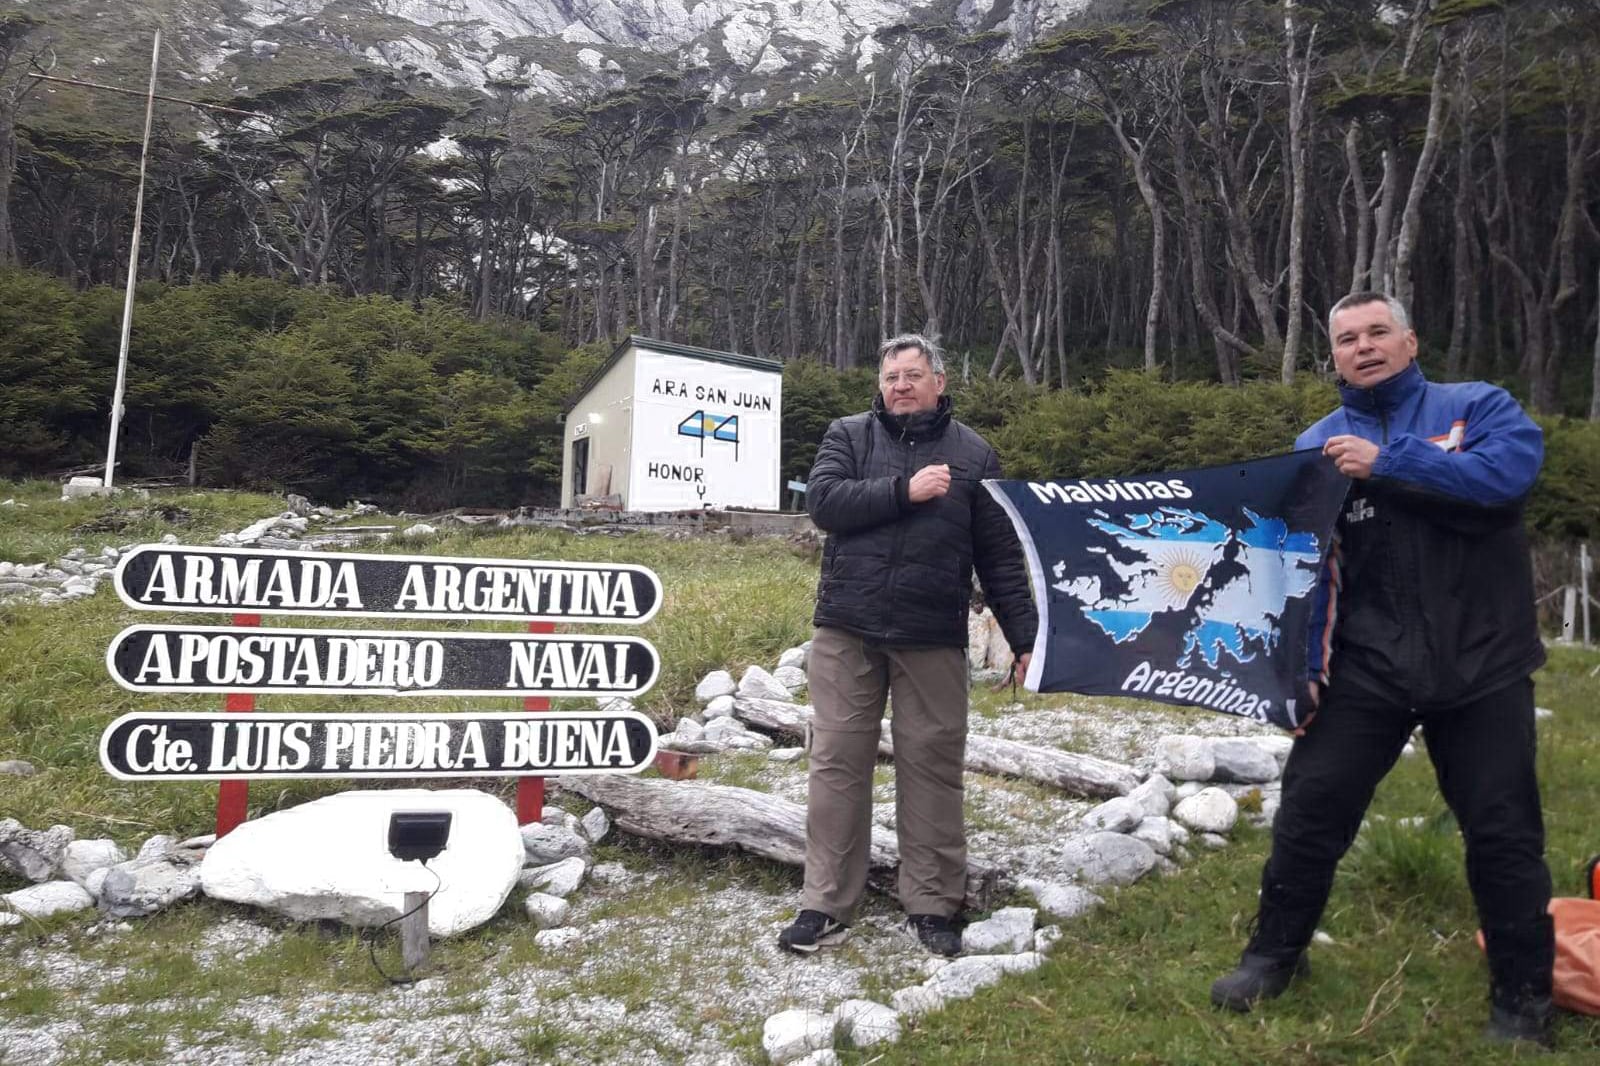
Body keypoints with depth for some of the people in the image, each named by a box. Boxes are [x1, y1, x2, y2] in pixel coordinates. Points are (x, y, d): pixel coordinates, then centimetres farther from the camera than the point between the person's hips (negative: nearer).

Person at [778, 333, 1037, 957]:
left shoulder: (973, 454, 9)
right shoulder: (848, 436, 9)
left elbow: (1000, 556, 8)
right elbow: (823, 502, -8)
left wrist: (1025, 637, 2)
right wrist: (905, 490, -13)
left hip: (933, 640, 0)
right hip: (846, 631, 0)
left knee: (932, 766, 4)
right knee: (837, 764, 4)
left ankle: (932, 904, 19)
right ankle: (826, 904, 14)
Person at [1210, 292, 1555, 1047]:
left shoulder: (1478, 408, 1)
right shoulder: (1317, 446, 4)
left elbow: (1509, 472, -22)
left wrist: (1387, 462, -22)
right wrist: (1298, 664, -9)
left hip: (1482, 665, -1)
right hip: (1366, 668, 1)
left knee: (1503, 832, 9)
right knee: (1310, 808, 3)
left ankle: (1523, 994, 28)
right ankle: (1275, 953, 23)